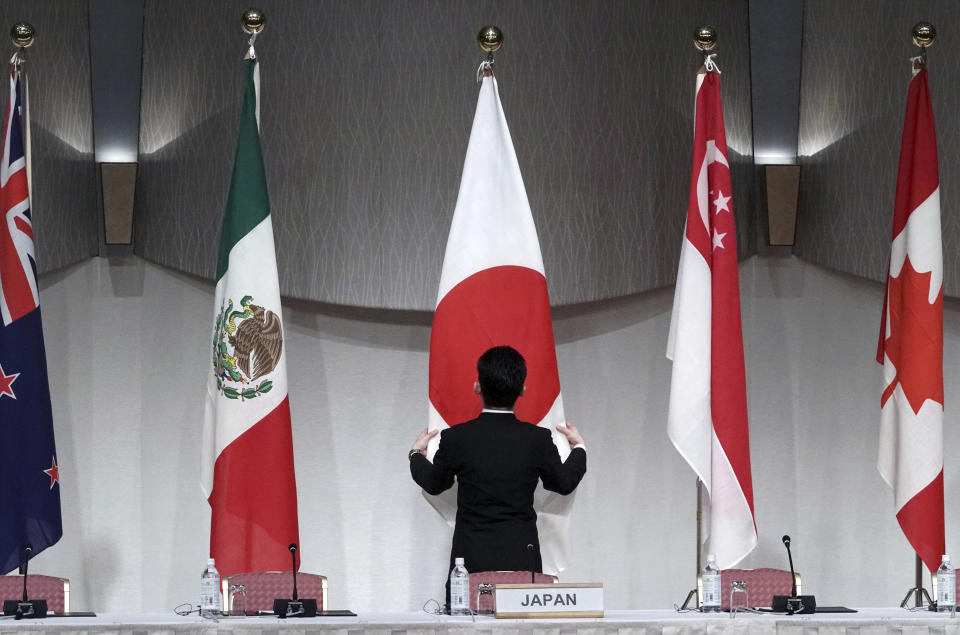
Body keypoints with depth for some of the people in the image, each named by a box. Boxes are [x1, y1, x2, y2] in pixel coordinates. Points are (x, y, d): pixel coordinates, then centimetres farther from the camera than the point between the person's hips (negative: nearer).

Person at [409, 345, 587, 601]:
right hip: (523, 560, 1)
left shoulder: (456, 438, -5)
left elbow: (434, 483, 13)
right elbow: (564, 483, 14)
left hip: (471, 561, -1)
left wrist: (417, 453, 33)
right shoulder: (538, 439, -3)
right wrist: (579, 448, 32)